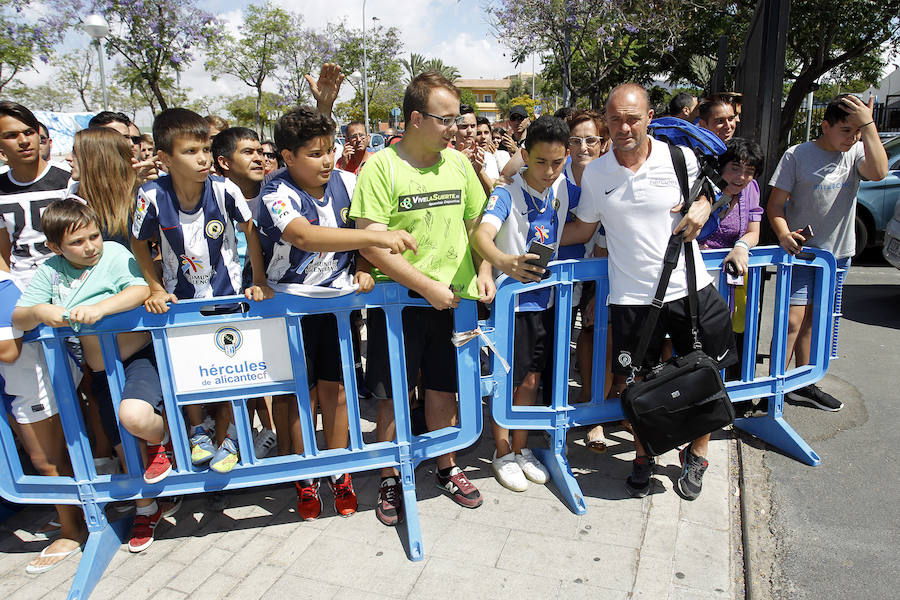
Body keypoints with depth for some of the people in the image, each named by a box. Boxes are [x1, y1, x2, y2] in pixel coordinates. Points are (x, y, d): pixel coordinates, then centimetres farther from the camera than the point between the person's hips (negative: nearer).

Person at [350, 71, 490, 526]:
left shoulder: (458, 163, 7)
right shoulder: (381, 166, -10)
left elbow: (476, 224, 16)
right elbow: (370, 243, -17)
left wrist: (482, 274, 2)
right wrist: (428, 287, -18)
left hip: (454, 298, 4)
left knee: (444, 389, 15)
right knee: (391, 396, 7)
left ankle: (447, 469, 35)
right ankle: (390, 479, 28)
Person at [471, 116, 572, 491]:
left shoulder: (562, 186, 3)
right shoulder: (508, 193, -16)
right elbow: (481, 236, -32)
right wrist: (504, 262, -52)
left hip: (544, 297, 6)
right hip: (510, 299, -5)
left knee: (532, 378, 15)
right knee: (509, 380, 5)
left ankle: (521, 449, 32)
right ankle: (502, 455, 24)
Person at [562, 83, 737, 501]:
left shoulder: (681, 158, -2)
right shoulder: (594, 174, 1)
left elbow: (709, 189, 17)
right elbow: (583, 228, 10)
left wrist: (702, 208, -5)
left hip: (690, 288, 0)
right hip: (631, 297, 0)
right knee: (633, 383, 8)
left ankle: (696, 455, 37)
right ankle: (643, 455, 36)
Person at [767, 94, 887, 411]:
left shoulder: (856, 152, 3)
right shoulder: (797, 155, -7)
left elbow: (878, 172, -19)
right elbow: (775, 204, -9)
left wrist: (868, 124, -19)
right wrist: (783, 234, -26)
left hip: (838, 253, 4)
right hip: (800, 251, -4)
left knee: (811, 320, 14)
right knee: (793, 320, -12)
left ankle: (803, 384, 26)